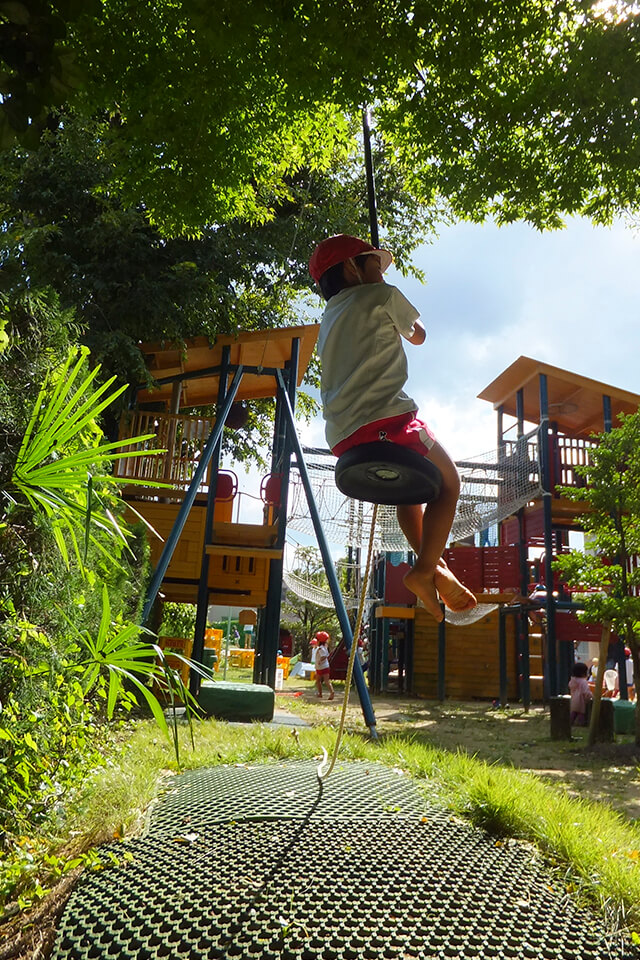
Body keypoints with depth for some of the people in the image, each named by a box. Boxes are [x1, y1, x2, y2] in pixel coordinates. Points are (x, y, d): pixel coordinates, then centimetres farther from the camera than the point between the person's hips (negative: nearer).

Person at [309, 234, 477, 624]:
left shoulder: (330, 317, 26)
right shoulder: (382, 295, 6)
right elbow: (418, 335, 21)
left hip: (343, 437, 8)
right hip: (386, 420, -8)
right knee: (447, 482, 9)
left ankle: (434, 566, 18)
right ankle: (425, 569, -5)